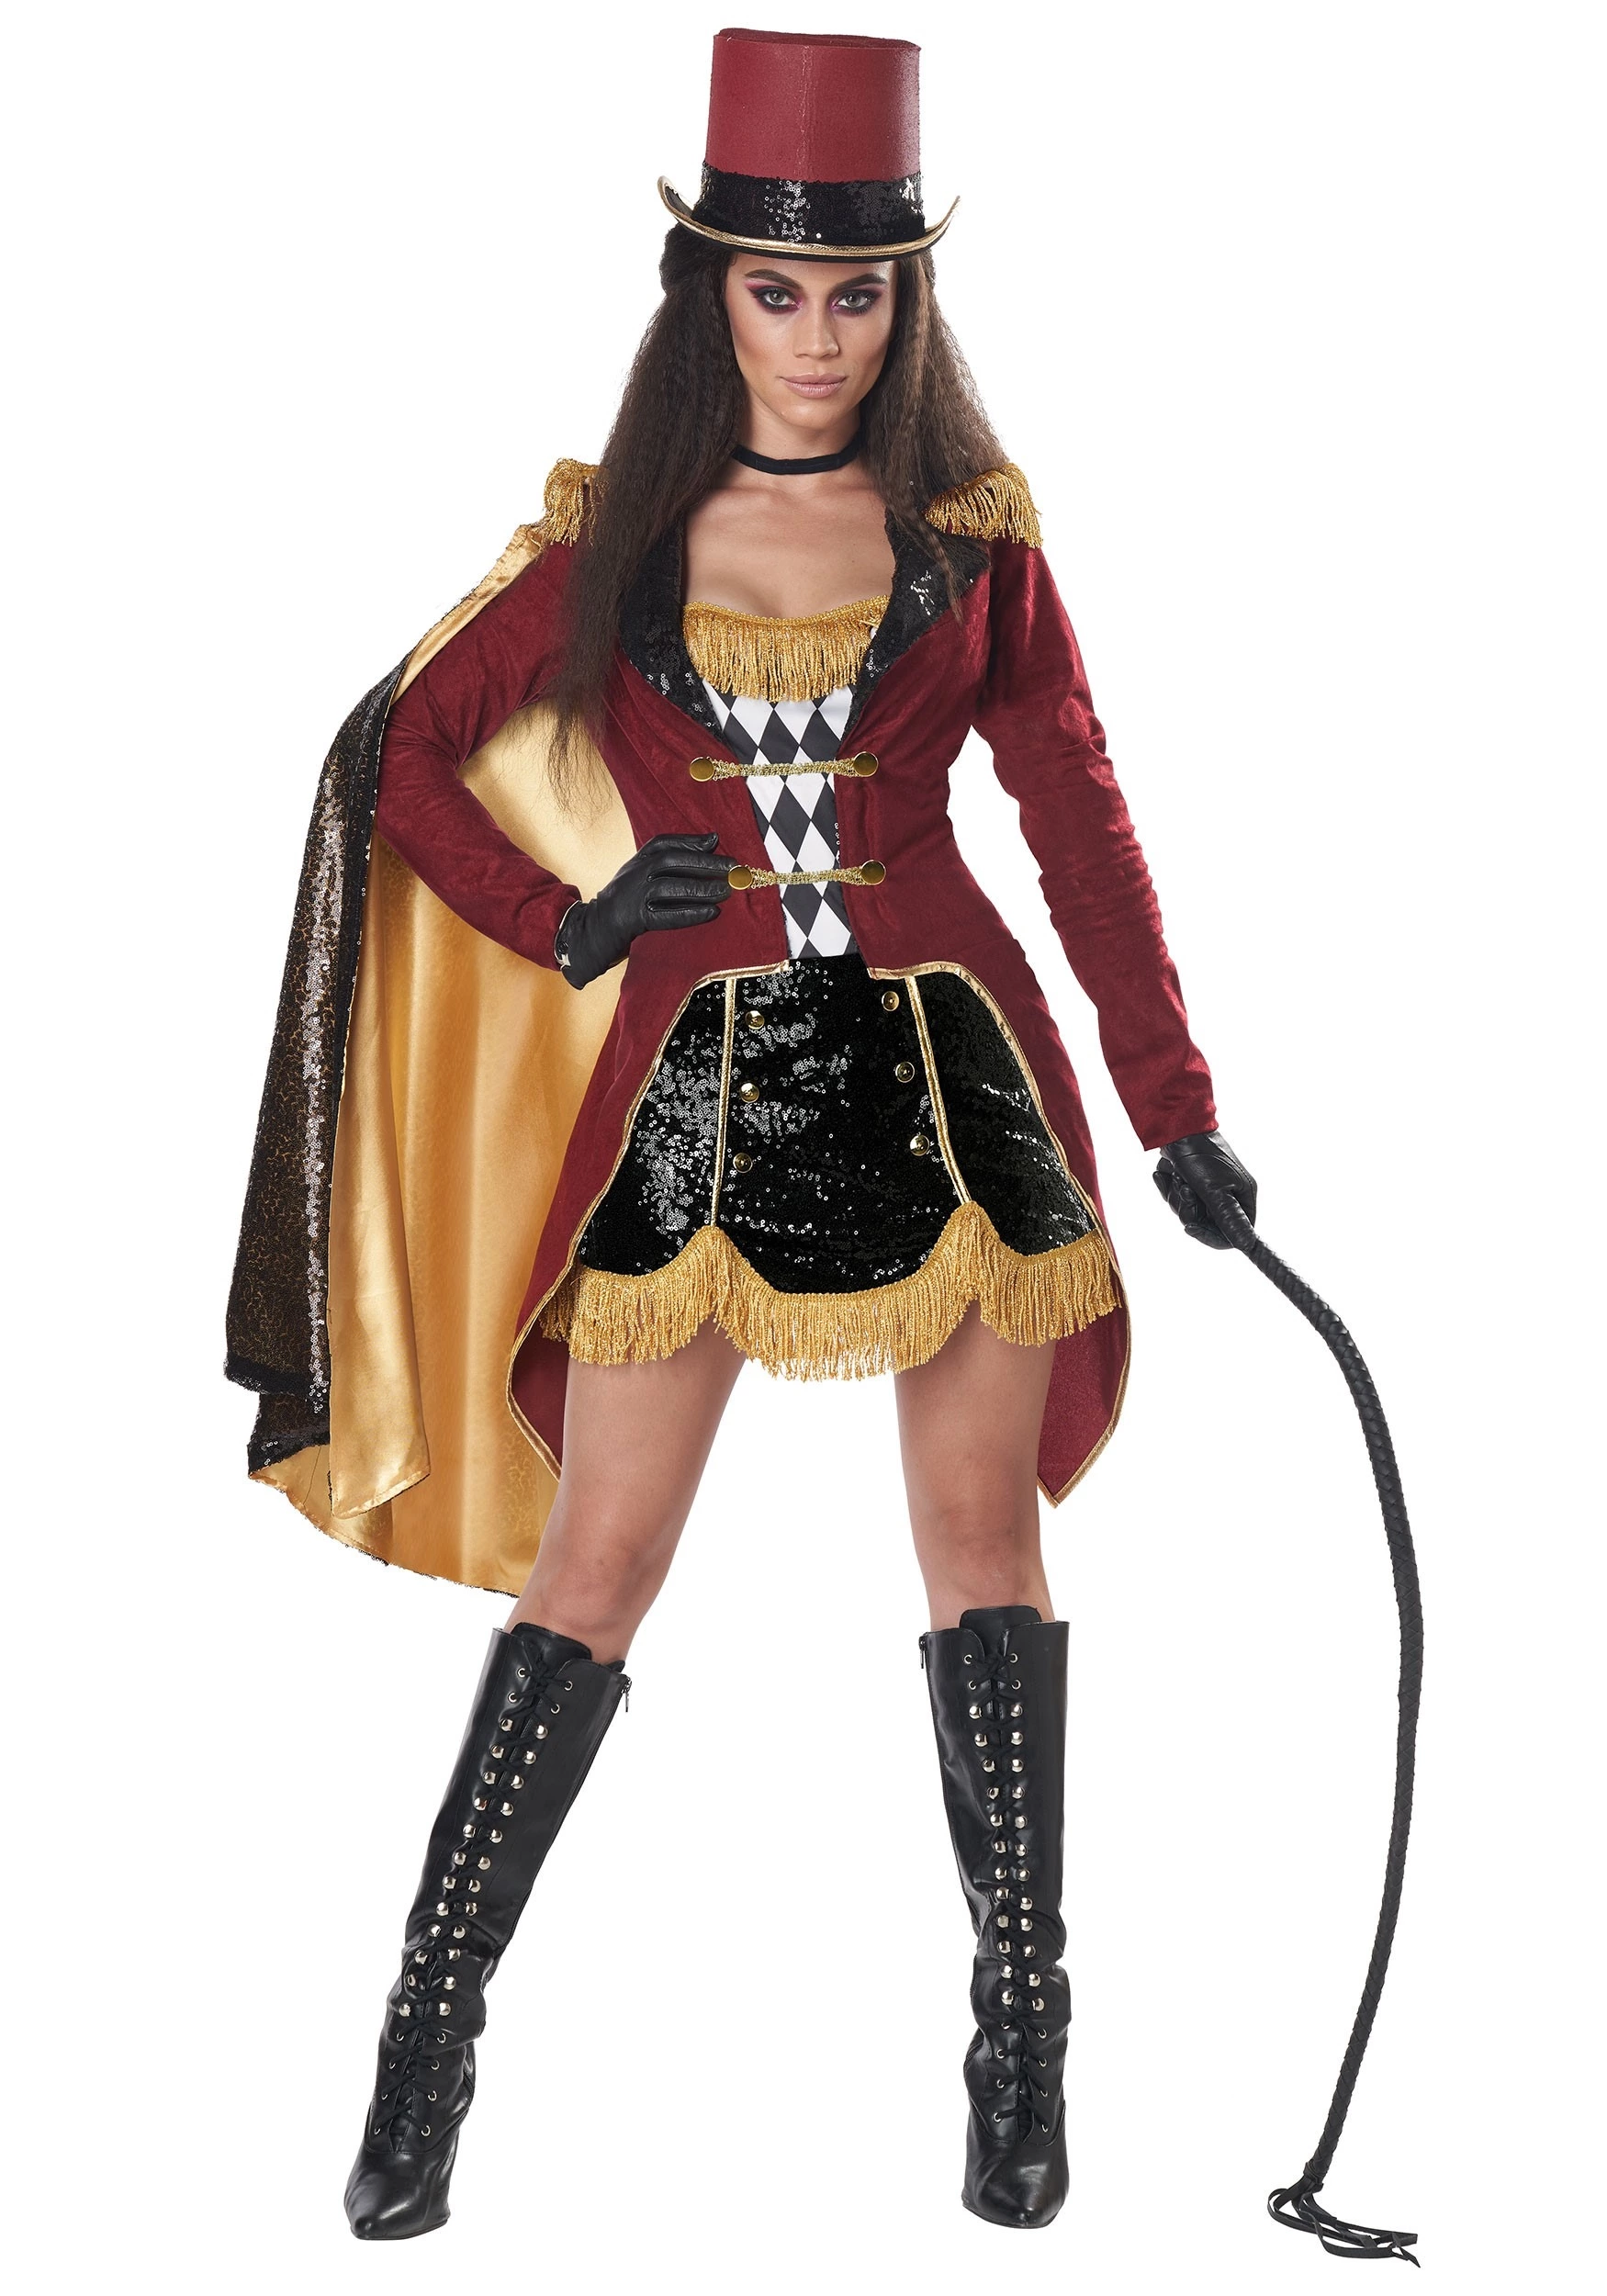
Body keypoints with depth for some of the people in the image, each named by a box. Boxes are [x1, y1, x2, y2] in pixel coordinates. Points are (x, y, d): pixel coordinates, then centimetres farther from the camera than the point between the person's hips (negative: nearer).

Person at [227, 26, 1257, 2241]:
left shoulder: (973, 533, 5)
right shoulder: (609, 534, 5)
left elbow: (1084, 824, 6)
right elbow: (401, 757, 11)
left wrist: (1175, 1109, 4)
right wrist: (565, 922, -1)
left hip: (941, 1058, 1)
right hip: (696, 1080, 0)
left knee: (985, 1533, 2)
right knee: (596, 1559, -2)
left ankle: (1024, 2047, 11)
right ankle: (430, 2038, 7)